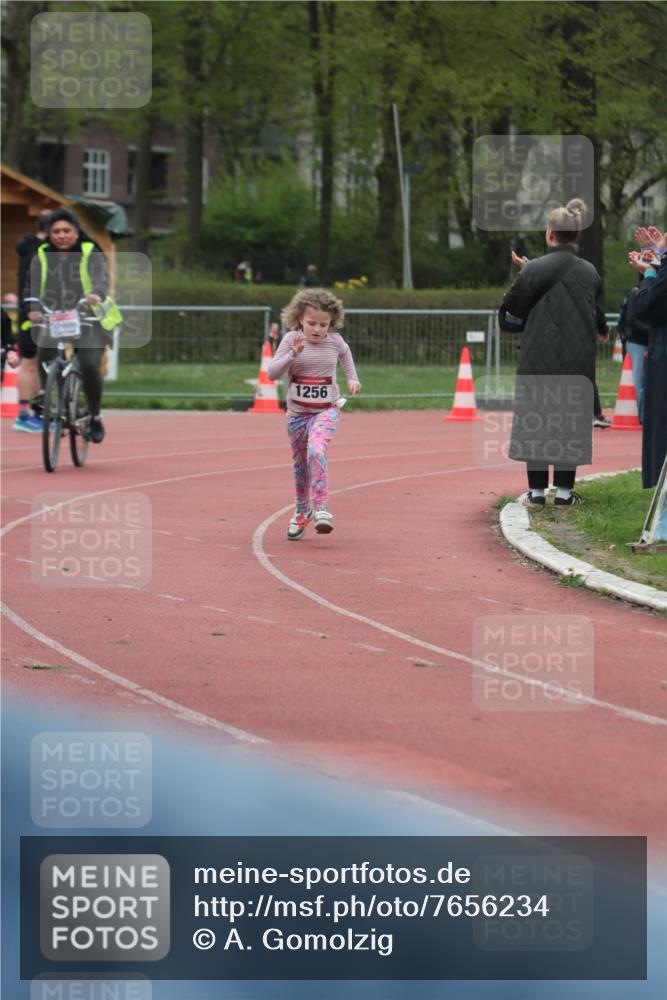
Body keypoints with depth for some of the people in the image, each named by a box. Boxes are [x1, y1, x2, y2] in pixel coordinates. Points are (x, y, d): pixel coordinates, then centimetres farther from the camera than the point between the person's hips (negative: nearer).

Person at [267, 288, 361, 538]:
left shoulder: (334, 341, -4)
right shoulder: (291, 339, -9)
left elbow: (345, 352, 22)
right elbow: (272, 373, -16)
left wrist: (352, 378, 15)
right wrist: (293, 354, -29)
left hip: (327, 410, -1)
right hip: (297, 412, 1)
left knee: (316, 451, -27)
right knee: (301, 463, 13)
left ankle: (321, 508, -28)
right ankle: (302, 510, 37)